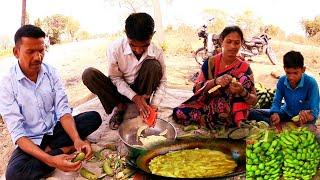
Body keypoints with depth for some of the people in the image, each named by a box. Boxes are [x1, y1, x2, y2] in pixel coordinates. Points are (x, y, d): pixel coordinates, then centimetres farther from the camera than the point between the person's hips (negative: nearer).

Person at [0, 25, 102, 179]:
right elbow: (17, 133, -22)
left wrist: (77, 139, -30)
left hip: (55, 129, 3)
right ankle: (66, 149, -14)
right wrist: (50, 160, -36)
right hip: (30, 141, -3)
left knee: (94, 118, -14)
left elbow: (63, 110, -10)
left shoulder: (50, 72, -6)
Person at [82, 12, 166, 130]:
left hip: (142, 91, 0)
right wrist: (134, 97, -27)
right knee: (88, 74, -24)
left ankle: (141, 111, -19)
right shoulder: (115, 48, -22)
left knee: (153, 66, -28)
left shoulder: (157, 53, -18)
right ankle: (120, 107, -12)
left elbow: (162, 81, -8)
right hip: (121, 90, 0)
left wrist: (153, 105, -23)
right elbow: (116, 78, -14)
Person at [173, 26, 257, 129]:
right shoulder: (210, 63, -1)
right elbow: (196, 88, -8)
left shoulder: (244, 68, -4)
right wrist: (215, 81, -27)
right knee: (178, 113, -24)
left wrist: (242, 92, -28)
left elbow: (253, 100, -5)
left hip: (230, 113, 0)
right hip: (207, 106, 1)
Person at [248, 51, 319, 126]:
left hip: (303, 116, -3)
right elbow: (276, 101, -7)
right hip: (286, 113, 3)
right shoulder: (282, 81, -11)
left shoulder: (311, 83, -23)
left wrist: (308, 116, -49)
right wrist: (275, 113, -30)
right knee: (252, 113, -10)